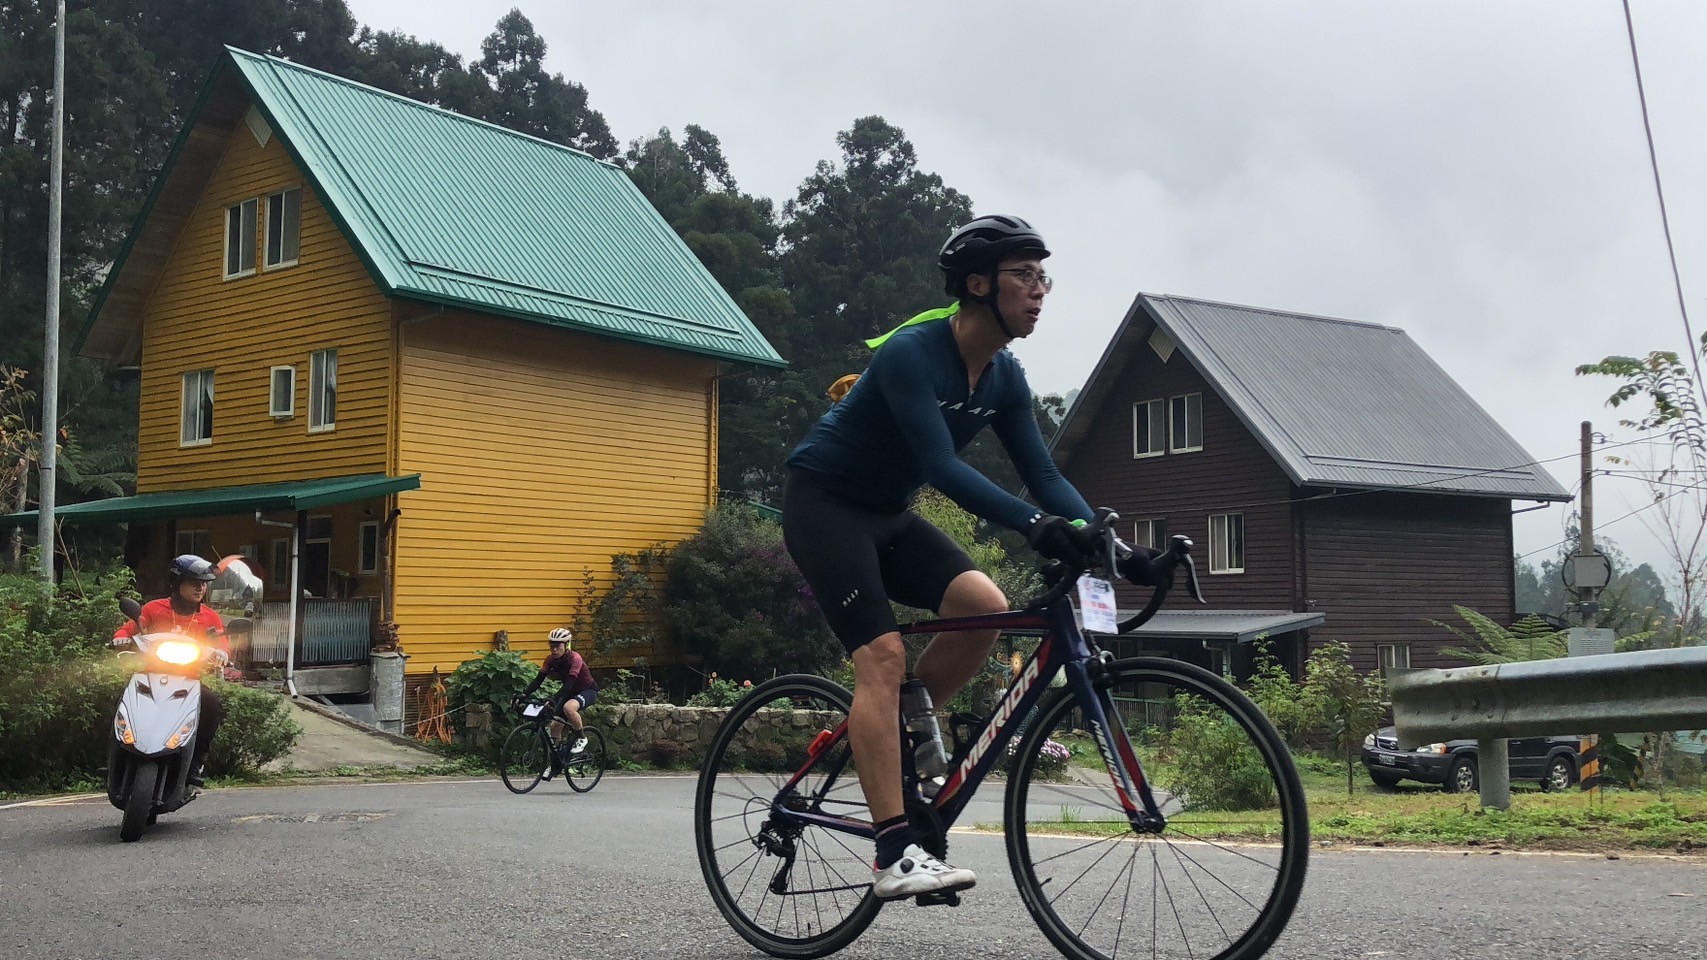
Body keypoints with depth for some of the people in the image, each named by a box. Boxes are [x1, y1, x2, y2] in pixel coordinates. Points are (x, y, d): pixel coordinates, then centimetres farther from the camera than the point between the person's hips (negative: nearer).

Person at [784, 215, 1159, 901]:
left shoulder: (1004, 377, 0)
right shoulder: (913, 352, -24)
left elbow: (1042, 473, -2)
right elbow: (941, 465, -34)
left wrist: (1103, 536, -18)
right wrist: (1035, 525, -44)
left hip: (888, 513, 7)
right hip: (824, 502, -7)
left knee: (986, 606, -17)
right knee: (883, 652, -21)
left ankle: (906, 724, 7)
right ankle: (895, 855, -23)